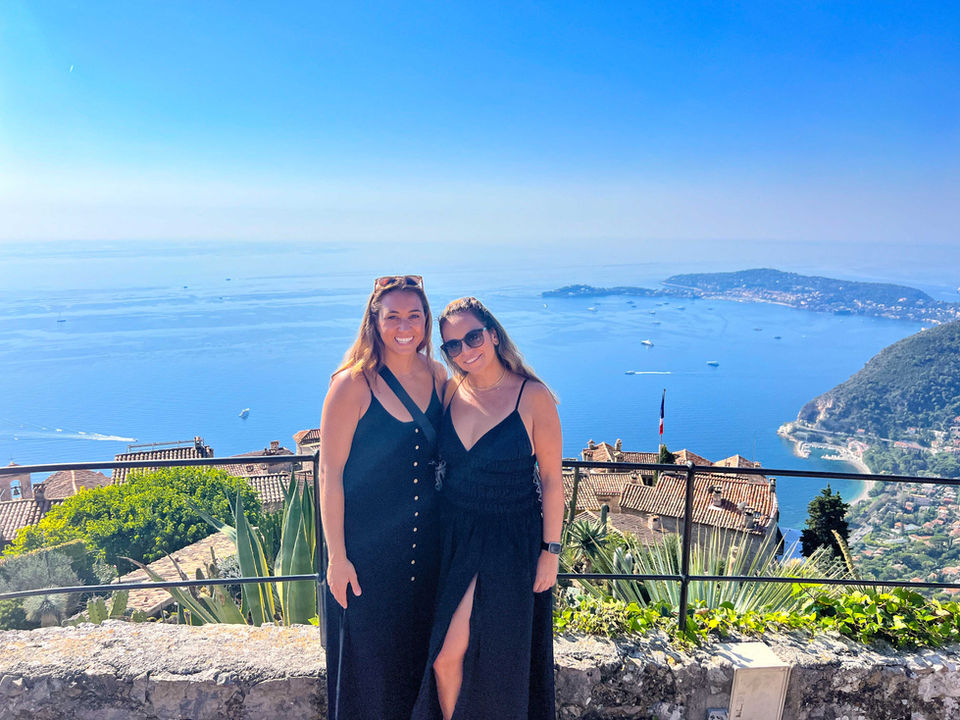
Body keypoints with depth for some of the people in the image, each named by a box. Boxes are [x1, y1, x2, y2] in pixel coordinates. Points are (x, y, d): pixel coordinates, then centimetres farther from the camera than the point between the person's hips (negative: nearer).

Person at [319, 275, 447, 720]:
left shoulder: (437, 376, -1)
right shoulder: (353, 384, -17)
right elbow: (330, 473, -15)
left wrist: (447, 529, 7)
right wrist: (337, 557, -14)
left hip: (425, 542, 5)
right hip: (366, 546, -4)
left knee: (418, 654, 21)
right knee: (367, 663, 12)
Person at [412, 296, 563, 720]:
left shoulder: (533, 396, -11)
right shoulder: (450, 392, 1)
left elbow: (552, 481, -7)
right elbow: (436, 463, 10)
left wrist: (550, 551, -6)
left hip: (508, 545, -4)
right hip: (453, 537, 4)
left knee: (449, 656, 0)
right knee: (446, 658, 11)